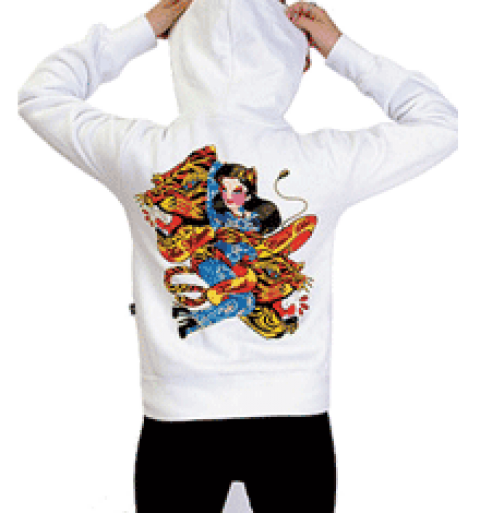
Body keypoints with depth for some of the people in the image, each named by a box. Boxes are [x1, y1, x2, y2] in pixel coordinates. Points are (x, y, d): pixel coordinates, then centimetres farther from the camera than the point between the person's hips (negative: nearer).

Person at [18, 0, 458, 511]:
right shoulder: (325, 159, -10)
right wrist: (339, 48, 6)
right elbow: (438, 123, 8)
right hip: (297, 419, 0)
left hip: (177, 420, 0)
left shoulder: (140, 153, -10)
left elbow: (41, 94, 10)